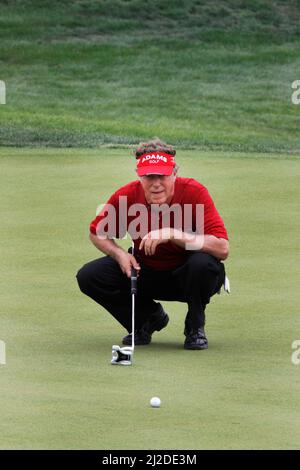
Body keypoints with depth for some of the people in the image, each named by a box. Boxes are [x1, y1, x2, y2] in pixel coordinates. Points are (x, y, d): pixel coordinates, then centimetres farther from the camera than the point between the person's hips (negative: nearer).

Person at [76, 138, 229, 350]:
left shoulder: (194, 192, -26)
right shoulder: (126, 196, -17)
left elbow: (223, 249, -35)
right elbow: (97, 233, 2)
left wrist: (172, 234, -41)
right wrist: (119, 253, -19)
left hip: (184, 276, -3)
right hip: (145, 272, 3)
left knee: (203, 263, -37)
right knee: (89, 276, -17)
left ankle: (195, 327, -6)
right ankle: (149, 318, 8)